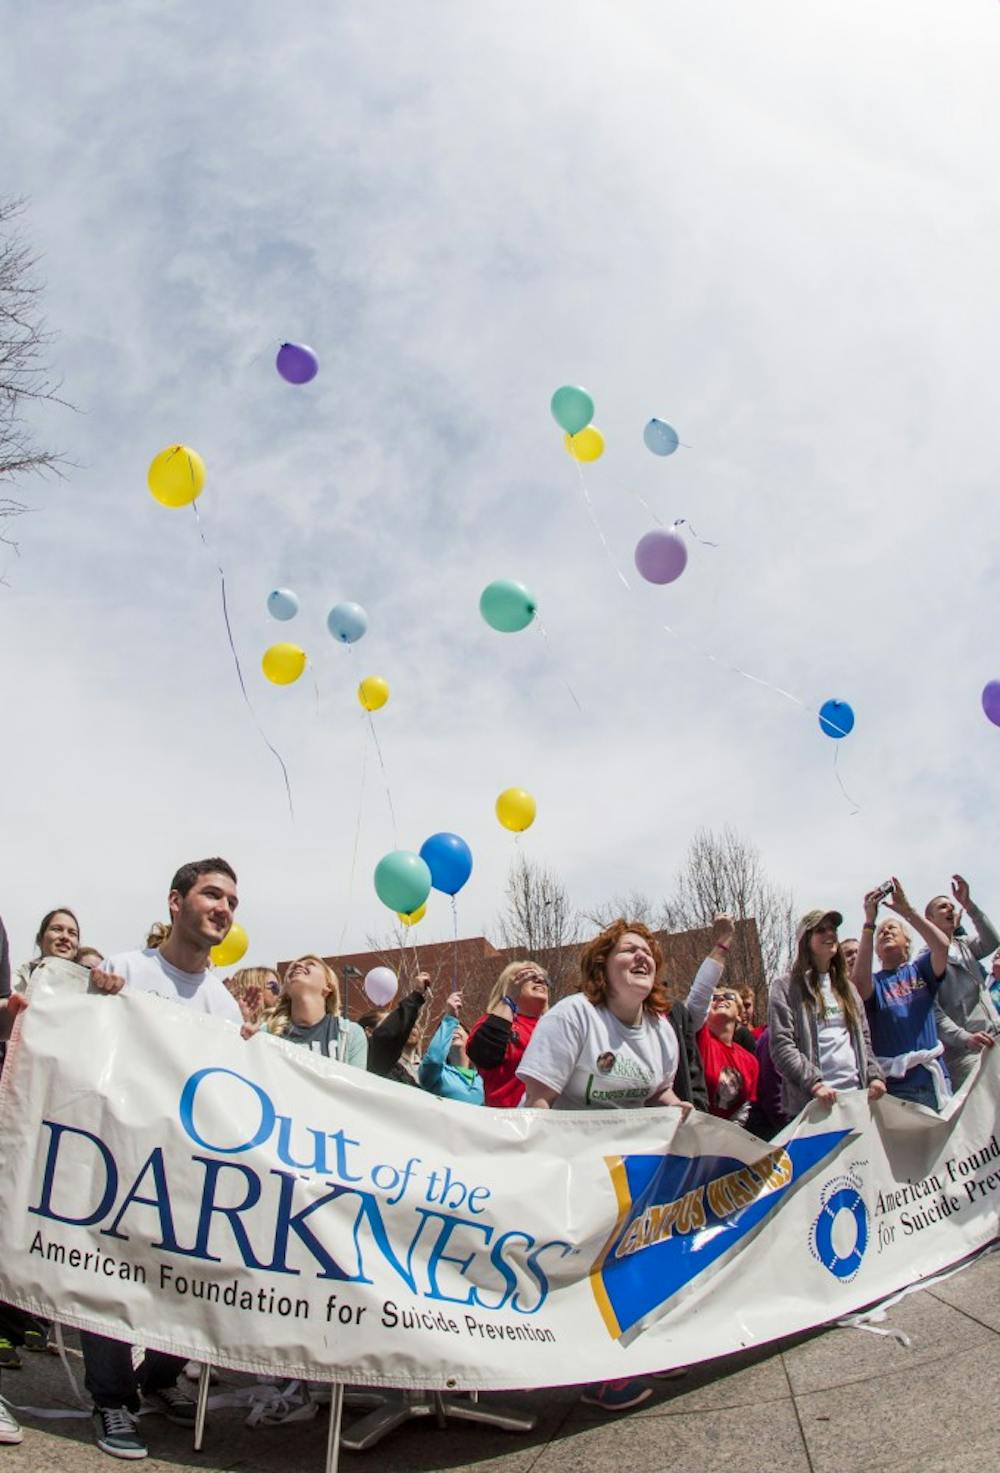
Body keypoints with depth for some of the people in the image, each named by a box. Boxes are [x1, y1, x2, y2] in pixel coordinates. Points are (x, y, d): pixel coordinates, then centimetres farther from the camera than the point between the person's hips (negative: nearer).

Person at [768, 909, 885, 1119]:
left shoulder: (847, 986, 20)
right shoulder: (786, 987, 0)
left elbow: (864, 1038, 18)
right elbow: (781, 1045, -9)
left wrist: (874, 1075, 1)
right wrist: (814, 1083, -19)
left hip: (856, 1093, 5)